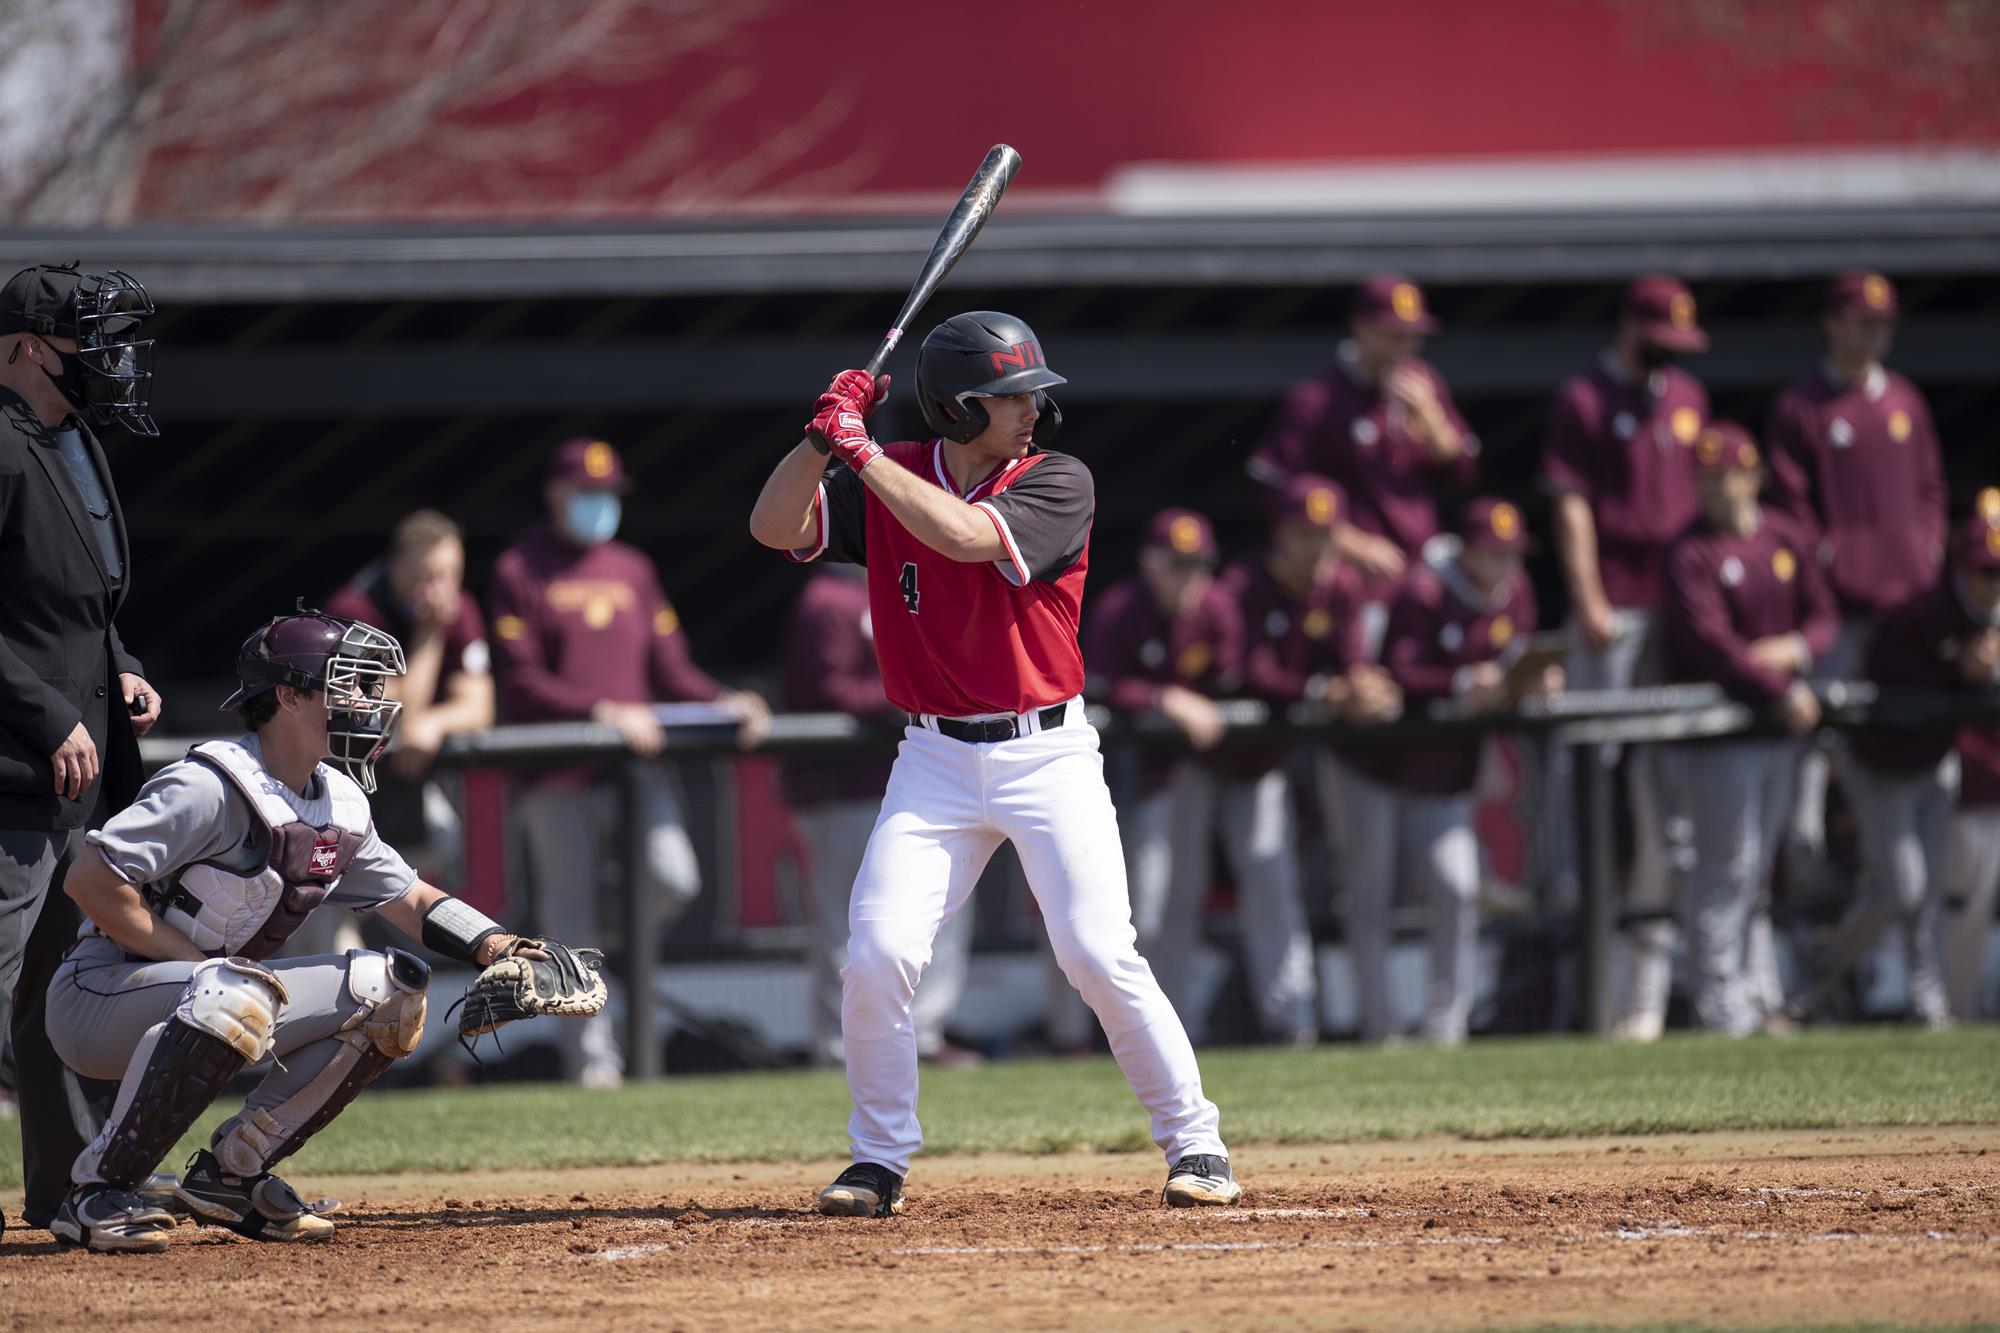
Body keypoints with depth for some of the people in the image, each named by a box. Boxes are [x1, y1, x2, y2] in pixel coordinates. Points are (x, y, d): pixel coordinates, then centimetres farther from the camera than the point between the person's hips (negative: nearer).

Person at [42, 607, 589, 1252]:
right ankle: (97, 1189, -26)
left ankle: (230, 1172, 3)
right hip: (98, 996, -9)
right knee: (237, 995, -38)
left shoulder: (340, 803, 6)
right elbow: (90, 881, -26)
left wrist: (500, 948, -2)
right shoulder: (211, 787, -22)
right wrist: (199, 963, -23)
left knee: (388, 988, -1)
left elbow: (411, 899, 16)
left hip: (215, 992, 9)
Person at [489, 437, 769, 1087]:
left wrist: (724, 702, -3)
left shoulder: (632, 569, 18)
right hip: (558, 778, -4)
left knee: (673, 881, -16)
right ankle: (591, 1056, 4)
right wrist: (602, 710, -18)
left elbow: (669, 668, 15)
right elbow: (522, 683, -7)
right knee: (571, 918, -3)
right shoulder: (519, 572, 1)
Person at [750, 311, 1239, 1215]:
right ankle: (880, 1160, 7)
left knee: (1099, 955, -12)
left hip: (1048, 756, -2)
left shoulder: (1057, 483, -8)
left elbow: (968, 535, -24)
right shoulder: (886, 480, 3)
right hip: (935, 760, 3)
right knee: (877, 956, -10)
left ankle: (1194, 1141, 3)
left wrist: (861, 451, -21)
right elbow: (773, 526, -4)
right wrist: (825, 436, -17)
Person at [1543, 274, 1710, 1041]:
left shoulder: (1686, 397, 15)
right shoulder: (1583, 400, -2)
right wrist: (1588, 603, -14)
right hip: (1613, 613, -5)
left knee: (1664, 777, 5)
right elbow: (1572, 508, -7)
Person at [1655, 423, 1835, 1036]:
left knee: (1757, 868, 12)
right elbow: (1709, 641, -18)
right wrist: (1783, 694, -19)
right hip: (1716, 727, -6)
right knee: (1724, 869, -5)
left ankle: (1760, 997, 18)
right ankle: (1722, 1008, -1)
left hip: (1779, 726, 6)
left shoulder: (1788, 538, 10)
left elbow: (1823, 615, 14)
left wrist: (1795, 648, -9)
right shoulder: (1693, 552, -11)